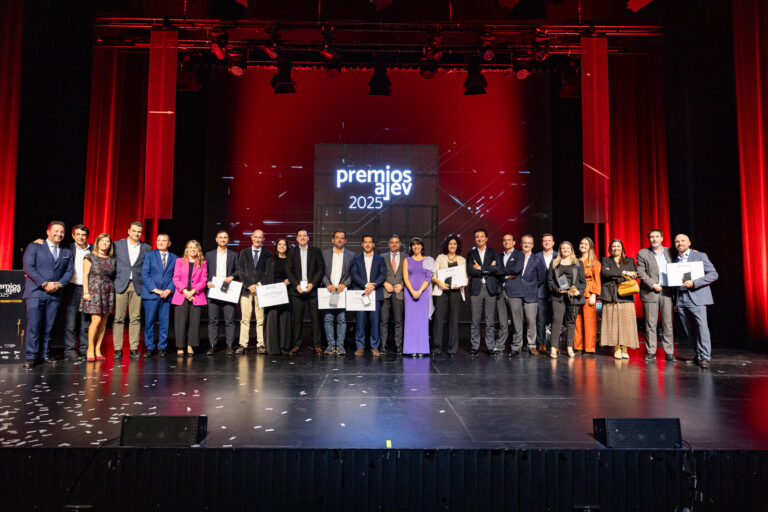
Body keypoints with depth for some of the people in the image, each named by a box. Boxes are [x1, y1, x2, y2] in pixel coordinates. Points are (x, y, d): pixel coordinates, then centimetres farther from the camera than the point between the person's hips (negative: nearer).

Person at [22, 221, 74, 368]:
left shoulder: (67, 252, 16)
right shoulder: (34, 247, 5)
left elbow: (70, 271, 11)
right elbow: (28, 267, -5)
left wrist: (59, 284, -7)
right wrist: (44, 284, -13)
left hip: (55, 294, 3)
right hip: (36, 292, -3)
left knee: (48, 326, 5)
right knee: (34, 325, -6)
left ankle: (44, 354, 12)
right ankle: (31, 356, 1)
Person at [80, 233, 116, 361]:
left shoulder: (112, 259, 11)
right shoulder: (90, 257, 1)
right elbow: (85, 275, -2)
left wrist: (113, 292, 6)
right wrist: (86, 292, -8)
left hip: (108, 293, 4)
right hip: (94, 292, -4)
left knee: (104, 322, 3)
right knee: (96, 320, -11)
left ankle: (98, 350, 10)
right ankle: (90, 349, 4)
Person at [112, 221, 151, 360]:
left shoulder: (146, 248, 9)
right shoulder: (117, 244, 7)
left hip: (138, 286, 1)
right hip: (120, 285, -1)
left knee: (135, 318, 2)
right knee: (118, 318, -1)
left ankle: (134, 348, 8)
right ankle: (118, 349, 5)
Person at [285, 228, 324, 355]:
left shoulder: (316, 251, 8)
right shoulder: (292, 253, 11)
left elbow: (321, 269, 2)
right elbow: (288, 270, 5)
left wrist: (312, 284, -9)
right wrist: (296, 285, -8)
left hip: (312, 289, -1)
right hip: (296, 290, 1)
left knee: (315, 318, -2)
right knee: (297, 319, 2)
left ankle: (316, 345, 5)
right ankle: (296, 345, 11)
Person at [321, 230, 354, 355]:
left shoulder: (351, 255, 10)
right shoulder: (325, 254, 11)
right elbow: (322, 272, 5)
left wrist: (344, 284, -10)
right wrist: (328, 285, -9)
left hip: (343, 291, 0)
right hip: (328, 291, 0)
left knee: (342, 319, -1)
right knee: (328, 319, -1)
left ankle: (340, 345, 6)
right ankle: (331, 344, 7)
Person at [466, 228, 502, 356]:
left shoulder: (493, 253, 10)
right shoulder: (471, 254, 11)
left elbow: (498, 268, -7)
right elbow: (470, 270, -4)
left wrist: (480, 268, -7)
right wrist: (488, 269, -7)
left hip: (490, 289, 0)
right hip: (476, 289, 0)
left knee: (490, 321, 3)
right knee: (475, 321, 1)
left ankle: (491, 347, 9)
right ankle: (475, 347, 8)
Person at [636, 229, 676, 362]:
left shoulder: (669, 252, 12)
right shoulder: (643, 253, 4)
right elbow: (640, 272, -2)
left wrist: (675, 289, 3)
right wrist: (652, 284, -13)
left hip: (667, 292, 2)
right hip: (650, 292, -2)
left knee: (668, 323, 3)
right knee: (650, 324, 1)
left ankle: (669, 352, 9)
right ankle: (651, 352, 7)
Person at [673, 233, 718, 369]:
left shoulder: (700, 256, 3)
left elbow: (713, 274, -4)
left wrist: (694, 283, -16)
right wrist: (675, 302, 13)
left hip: (696, 297, -5)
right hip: (681, 299, 5)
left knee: (702, 325, -12)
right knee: (688, 329, 7)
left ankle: (704, 356, -8)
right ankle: (698, 353, 18)